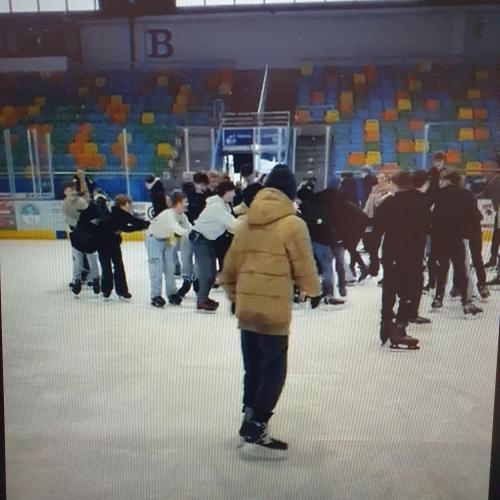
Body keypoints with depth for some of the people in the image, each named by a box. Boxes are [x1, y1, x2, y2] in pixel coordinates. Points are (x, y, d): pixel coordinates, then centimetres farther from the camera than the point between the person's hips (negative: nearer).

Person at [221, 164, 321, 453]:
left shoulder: (247, 222, 8)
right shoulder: (292, 223, -9)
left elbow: (231, 265, 12)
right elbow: (304, 266, -5)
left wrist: (234, 295, 25)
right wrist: (314, 291, 14)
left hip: (245, 306, 6)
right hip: (274, 309, -6)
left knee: (253, 368, 17)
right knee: (274, 371, 6)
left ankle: (250, 421, 28)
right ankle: (255, 428, 5)